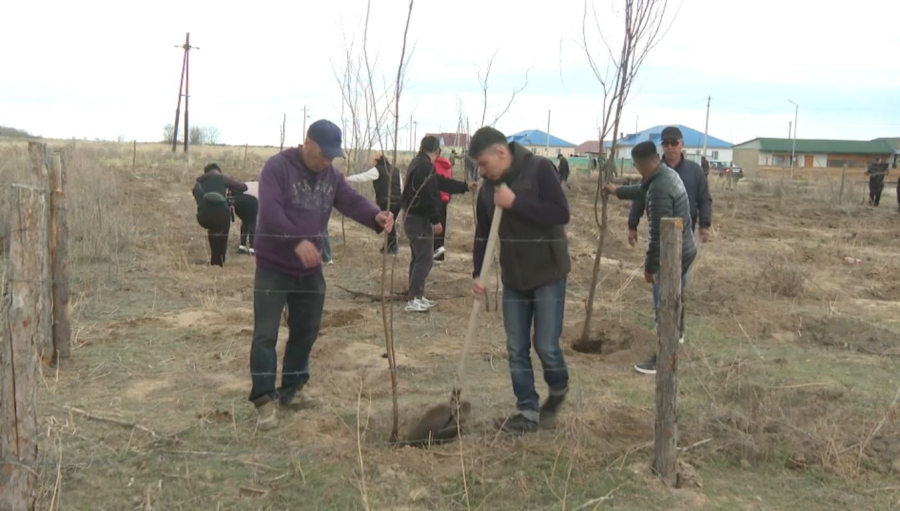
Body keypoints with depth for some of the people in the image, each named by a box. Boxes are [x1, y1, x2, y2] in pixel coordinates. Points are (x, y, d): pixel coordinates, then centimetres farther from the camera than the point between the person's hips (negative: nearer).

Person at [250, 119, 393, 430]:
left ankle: (291, 391, 28)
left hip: (310, 270, 7)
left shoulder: (331, 175, 5)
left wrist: (376, 217, -27)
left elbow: (352, 201, -6)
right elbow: (269, 211, -27)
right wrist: (298, 241, -39)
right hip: (274, 267, -6)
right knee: (266, 333, -6)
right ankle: (264, 400, 1)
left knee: (305, 331, 14)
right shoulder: (277, 167, -16)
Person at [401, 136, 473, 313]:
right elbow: (428, 196, -24)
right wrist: (436, 220, -19)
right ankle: (413, 300, -10)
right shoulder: (425, 166, -18)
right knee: (425, 259, -8)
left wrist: (465, 187, 26)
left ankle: (417, 296, 21)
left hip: (414, 217, 11)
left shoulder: (418, 163, 15)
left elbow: (442, 183, 21)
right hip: (420, 219, -11)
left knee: (418, 258, 16)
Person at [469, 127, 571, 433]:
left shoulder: (539, 169, -15)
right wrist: (478, 272, -3)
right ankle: (527, 411, 17)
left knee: (546, 345, -2)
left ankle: (558, 391, 28)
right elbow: (483, 232, 8)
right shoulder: (489, 186, 2)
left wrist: (516, 203, -26)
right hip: (513, 277, 6)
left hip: (548, 274, -6)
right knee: (516, 349, 6)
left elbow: (561, 214, -23)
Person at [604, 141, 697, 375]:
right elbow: (642, 190, 27)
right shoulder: (668, 173, 4)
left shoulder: (659, 188, -29)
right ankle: (677, 332, 54)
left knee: (664, 306, 0)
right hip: (685, 249, 10)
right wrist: (618, 191, 39)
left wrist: (650, 266, -20)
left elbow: (659, 233, -28)